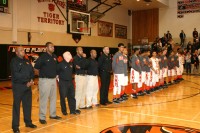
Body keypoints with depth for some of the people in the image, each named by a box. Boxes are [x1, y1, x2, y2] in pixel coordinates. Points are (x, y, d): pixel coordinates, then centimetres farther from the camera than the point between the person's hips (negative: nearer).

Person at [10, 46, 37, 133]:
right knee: (16, 106, -2)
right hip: (18, 86, -6)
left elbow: (32, 71, 13)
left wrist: (31, 80, -7)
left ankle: (28, 122, 25)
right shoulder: (14, 61, -5)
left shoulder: (27, 61, 16)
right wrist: (27, 82, -14)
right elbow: (16, 75, -14)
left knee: (28, 105, 12)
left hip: (28, 86, 6)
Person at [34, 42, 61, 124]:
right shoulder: (43, 57, -11)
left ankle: (53, 114, 28)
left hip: (53, 79, 7)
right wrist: (43, 73, -6)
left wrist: (55, 74, 7)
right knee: (44, 99, -3)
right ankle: (42, 117, 5)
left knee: (53, 98, 14)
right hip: (45, 80, -7)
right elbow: (36, 67, -14)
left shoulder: (54, 56, 9)